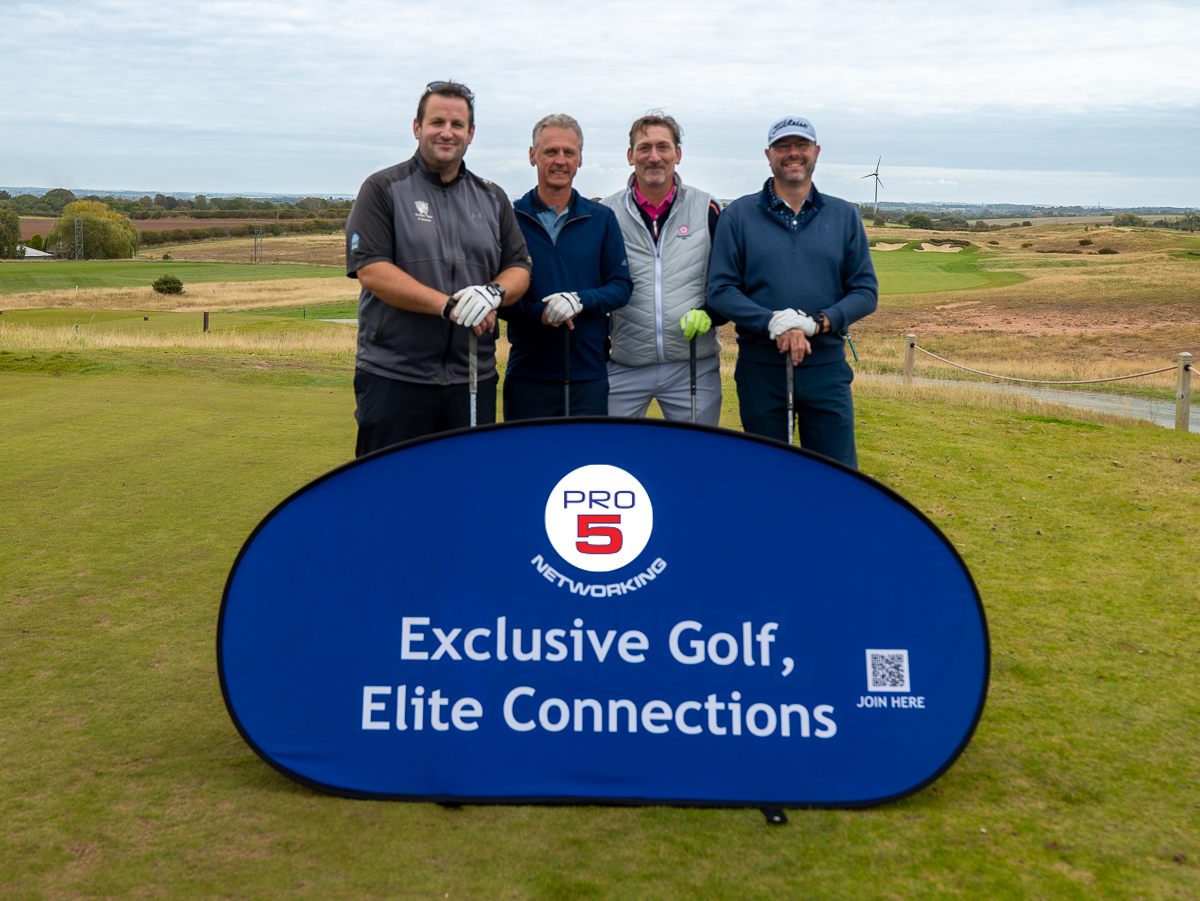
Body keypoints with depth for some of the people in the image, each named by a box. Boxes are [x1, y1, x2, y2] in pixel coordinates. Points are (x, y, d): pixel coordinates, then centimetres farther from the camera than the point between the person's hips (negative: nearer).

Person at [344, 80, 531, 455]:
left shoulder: (492, 199, 16)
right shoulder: (383, 189, 2)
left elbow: (519, 269, 13)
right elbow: (371, 270, -10)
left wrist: (493, 292, -12)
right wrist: (449, 306, -18)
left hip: (474, 379, 4)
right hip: (394, 378, -4)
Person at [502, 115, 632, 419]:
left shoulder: (602, 219, 9)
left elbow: (622, 286, 6)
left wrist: (580, 301, -13)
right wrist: (539, 314, -16)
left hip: (589, 374, 1)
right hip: (527, 374, -1)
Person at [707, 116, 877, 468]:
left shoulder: (844, 216, 9)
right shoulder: (738, 215, 3)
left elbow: (866, 292, 5)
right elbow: (720, 290, -3)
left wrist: (818, 322, -13)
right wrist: (774, 323, -18)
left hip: (827, 368, 1)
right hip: (760, 369, -1)